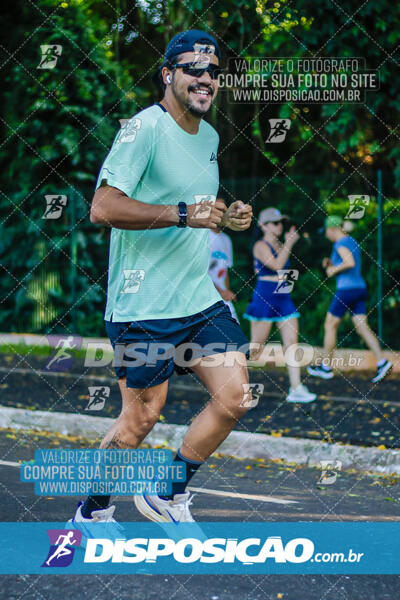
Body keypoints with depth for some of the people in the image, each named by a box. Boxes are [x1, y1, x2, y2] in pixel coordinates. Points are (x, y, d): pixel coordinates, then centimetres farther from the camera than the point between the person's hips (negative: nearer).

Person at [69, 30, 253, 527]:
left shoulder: (209, 136, 14)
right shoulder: (144, 128, -13)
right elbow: (103, 208, -22)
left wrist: (227, 217, 8)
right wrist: (184, 214, -25)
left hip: (201, 298, 8)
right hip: (144, 305, -7)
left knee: (234, 396, -3)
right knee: (142, 415, -1)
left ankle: (168, 495, 17)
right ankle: (92, 512, 22)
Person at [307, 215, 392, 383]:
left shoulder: (340, 243, -12)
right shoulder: (353, 243, 18)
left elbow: (350, 263, -29)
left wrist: (334, 270, -13)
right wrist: (330, 264, 16)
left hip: (346, 290, -9)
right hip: (360, 289, 9)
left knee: (330, 326, 5)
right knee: (362, 328, 2)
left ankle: (325, 367, 13)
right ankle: (382, 362, -14)